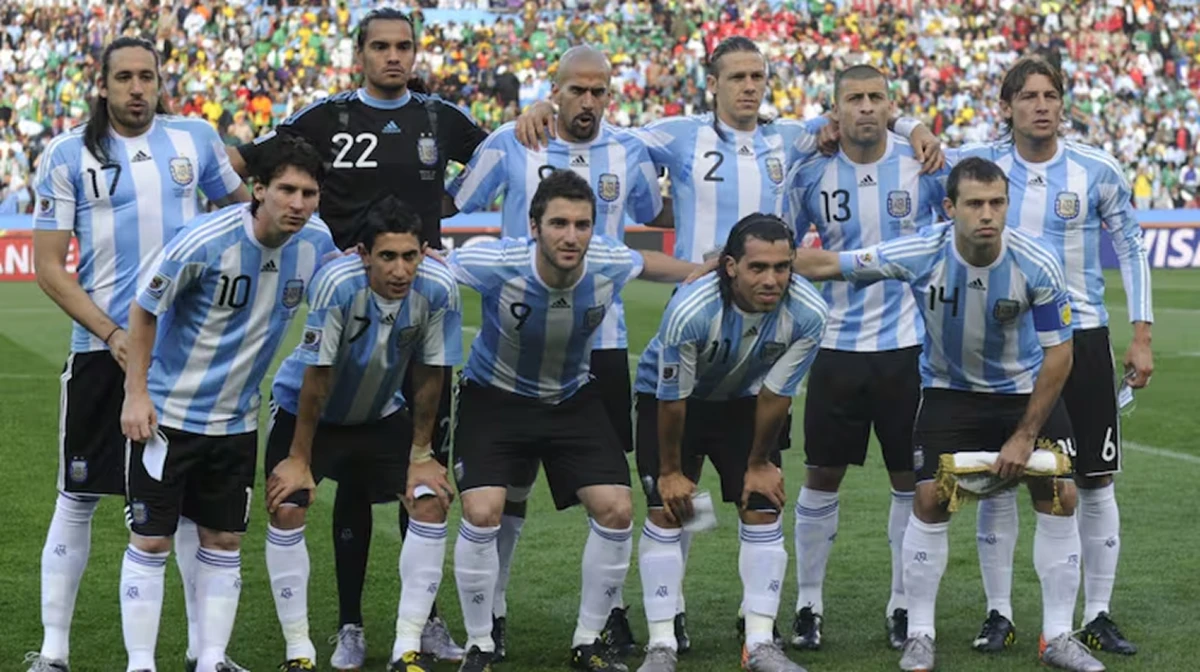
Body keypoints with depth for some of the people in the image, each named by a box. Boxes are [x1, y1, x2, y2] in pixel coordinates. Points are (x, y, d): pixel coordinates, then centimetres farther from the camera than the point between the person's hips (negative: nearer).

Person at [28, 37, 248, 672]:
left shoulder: (195, 139, 5)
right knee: (79, 497, 3)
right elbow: (48, 267, -4)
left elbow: (241, 207, 21)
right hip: (102, 350, -2)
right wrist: (113, 334, -14)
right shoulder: (68, 154, -2)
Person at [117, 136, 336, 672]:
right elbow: (144, 309, -10)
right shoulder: (205, 241, -22)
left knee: (224, 543, 8)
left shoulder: (317, 245, -7)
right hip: (166, 413, -5)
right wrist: (135, 394, -12)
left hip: (237, 421, 5)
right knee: (150, 542, -1)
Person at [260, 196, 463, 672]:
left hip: (381, 413, 3)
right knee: (286, 510, -17)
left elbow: (429, 375, -12)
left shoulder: (438, 289, -25)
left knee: (432, 503, -11)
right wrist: (299, 458, -18)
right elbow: (316, 376, -26)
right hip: (304, 407, -3)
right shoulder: (338, 284, -35)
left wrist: (421, 455, -6)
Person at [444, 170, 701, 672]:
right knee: (481, 514, -19)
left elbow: (650, 263, 4)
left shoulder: (610, 265, -21)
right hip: (495, 397, -3)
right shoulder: (496, 265, -30)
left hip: (572, 399, 3)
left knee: (616, 511, -7)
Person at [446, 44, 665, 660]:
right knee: (511, 480, 4)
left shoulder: (628, 153, 3)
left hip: (603, 340, 2)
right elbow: (448, 209, 3)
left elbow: (661, 218, 19)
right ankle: (492, 610, 15)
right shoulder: (510, 145, -4)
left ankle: (612, 608, 18)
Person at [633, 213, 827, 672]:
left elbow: (776, 394, -15)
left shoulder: (807, 314, -29)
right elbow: (673, 398, -23)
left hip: (745, 401, 3)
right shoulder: (690, 311, -38)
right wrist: (670, 470, -12)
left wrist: (759, 464, -3)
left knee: (763, 509, -4)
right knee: (667, 510, -10)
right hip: (670, 395, -3)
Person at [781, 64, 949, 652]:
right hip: (838, 345, 1)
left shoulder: (924, 163, -4)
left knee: (912, 480, 6)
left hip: (909, 344, 0)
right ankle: (808, 604, 16)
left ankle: (904, 605, 19)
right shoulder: (809, 173, -2)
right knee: (821, 478, 5)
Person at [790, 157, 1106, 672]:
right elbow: (823, 263, -18)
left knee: (1060, 498, -6)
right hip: (950, 390, 0)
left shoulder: (1037, 266, -26)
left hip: (1026, 389, 0)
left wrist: (1024, 436, -14)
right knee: (930, 499, -10)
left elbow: (1058, 355, -15)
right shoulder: (920, 254, -26)